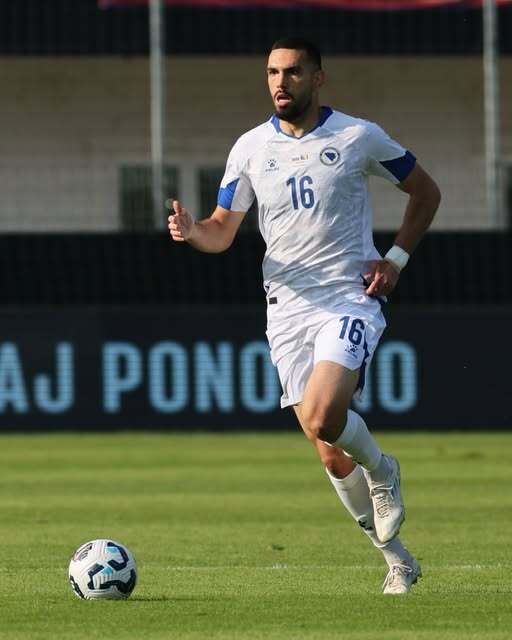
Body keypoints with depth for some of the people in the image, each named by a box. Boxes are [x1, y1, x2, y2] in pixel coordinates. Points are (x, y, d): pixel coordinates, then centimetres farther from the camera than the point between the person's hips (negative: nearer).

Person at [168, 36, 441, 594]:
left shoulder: (359, 138, -2)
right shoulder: (250, 148, 5)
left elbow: (426, 192, 10)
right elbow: (222, 231, 10)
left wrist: (395, 258, -2)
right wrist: (191, 231, -14)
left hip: (351, 299, -3)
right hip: (288, 309, 4)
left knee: (322, 417, -27)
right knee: (332, 458, 2)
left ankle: (381, 471, 6)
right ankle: (396, 558, 20)